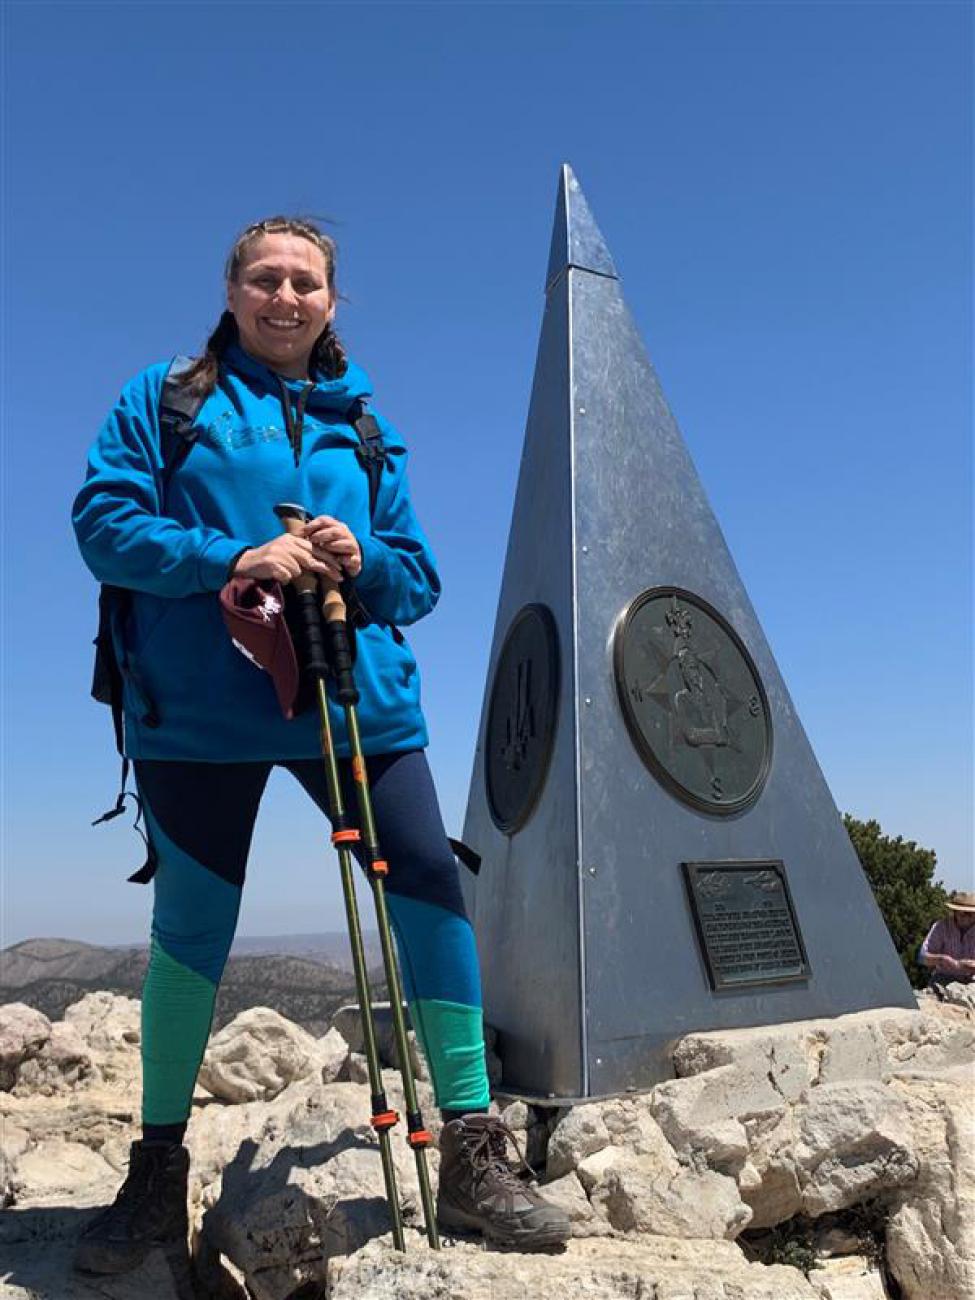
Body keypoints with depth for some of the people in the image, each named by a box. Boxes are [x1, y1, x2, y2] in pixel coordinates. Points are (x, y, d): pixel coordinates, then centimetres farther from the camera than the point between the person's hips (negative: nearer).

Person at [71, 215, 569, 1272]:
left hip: (355, 694, 2)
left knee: (430, 886, -9)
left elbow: (418, 577, 14)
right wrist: (231, 560, -15)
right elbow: (105, 525, -1)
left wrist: (362, 562, -8)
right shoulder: (164, 399, 11)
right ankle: (156, 1174, 28)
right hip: (198, 706, -1)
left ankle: (471, 1155, 6)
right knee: (190, 923, 6)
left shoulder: (363, 424, 17)